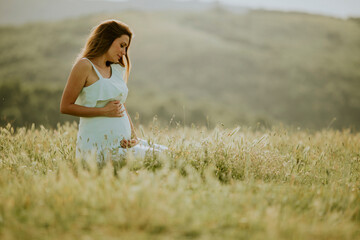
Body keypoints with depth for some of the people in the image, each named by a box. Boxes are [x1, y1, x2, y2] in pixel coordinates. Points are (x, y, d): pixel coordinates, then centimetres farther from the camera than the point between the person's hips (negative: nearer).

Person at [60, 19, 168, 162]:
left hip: (123, 143, 8)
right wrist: (104, 111, -14)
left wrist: (134, 136, 3)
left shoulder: (117, 69, 16)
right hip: (98, 146, -8)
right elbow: (65, 107, -10)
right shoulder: (84, 66, -7)